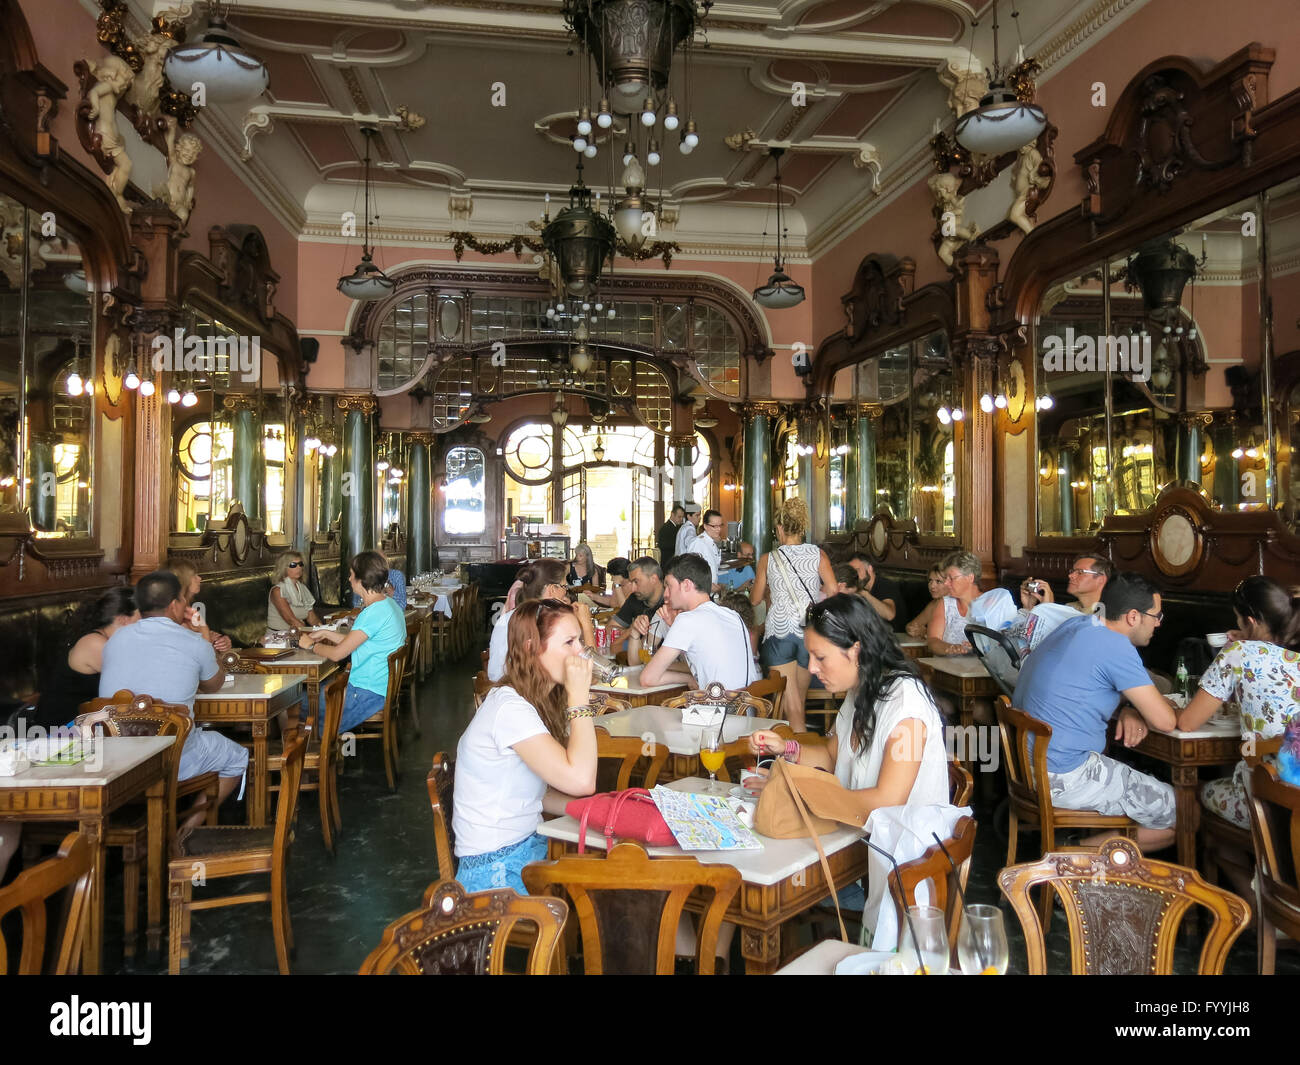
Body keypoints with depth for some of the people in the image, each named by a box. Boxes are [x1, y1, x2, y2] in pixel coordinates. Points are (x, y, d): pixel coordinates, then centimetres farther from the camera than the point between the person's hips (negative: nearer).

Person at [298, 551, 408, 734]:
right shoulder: (388, 604, 8)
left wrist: (311, 645, 0)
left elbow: (337, 654, -18)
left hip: (369, 692, -10)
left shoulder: (376, 612, -24)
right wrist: (326, 633, 18)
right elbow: (354, 642, 20)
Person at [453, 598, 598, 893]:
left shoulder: (543, 701, 7)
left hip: (530, 844, 8)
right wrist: (579, 697, -24)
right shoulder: (510, 708, -23)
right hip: (497, 868, -8)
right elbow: (580, 780, -31)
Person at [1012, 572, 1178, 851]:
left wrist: (1131, 711, 3)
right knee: (1181, 818, 0)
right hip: (1061, 778, -9)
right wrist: (1134, 710, 7)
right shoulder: (1116, 647, -18)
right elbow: (1165, 721, -15)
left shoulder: (1077, 625, 8)